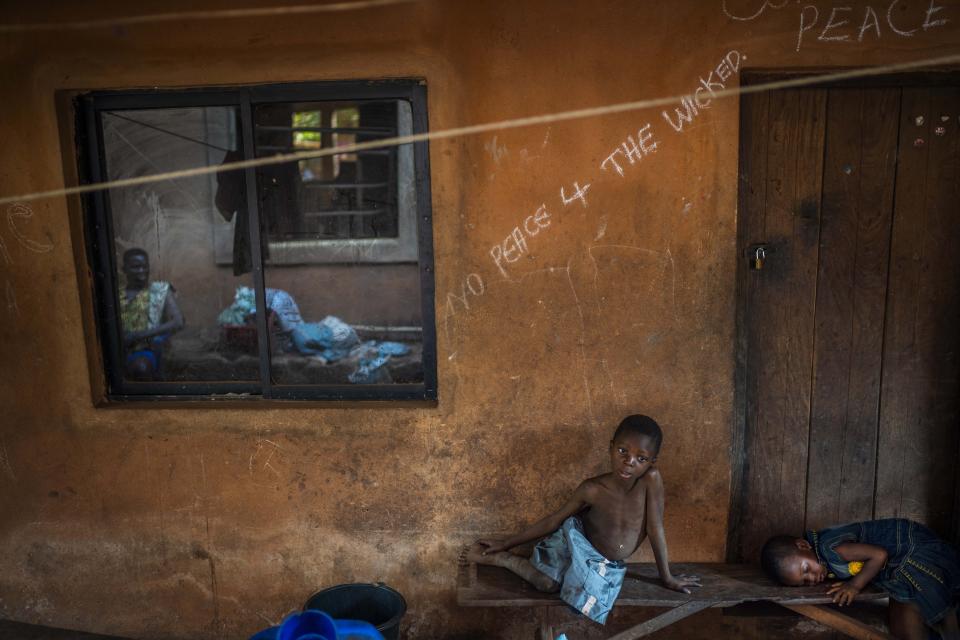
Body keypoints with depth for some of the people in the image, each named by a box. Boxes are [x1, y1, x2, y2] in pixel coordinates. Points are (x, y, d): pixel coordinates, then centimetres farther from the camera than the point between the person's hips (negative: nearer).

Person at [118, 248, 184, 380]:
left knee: (141, 367, -36)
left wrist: (139, 335, -14)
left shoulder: (161, 290, 5)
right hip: (120, 350, 3)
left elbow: (178, 322, -7)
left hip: (147, 349, -3)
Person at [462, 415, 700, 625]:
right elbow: (554, 520, -11)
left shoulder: (651, 479, -28)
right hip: (577, 542, -2)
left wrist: (667, 577, -7)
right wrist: (506, 543, -7)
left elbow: (656, 528, -18)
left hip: (606, 566, 2)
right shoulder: (592, 489, -23)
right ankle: (503, 557, 2)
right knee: (547, 583, -27)